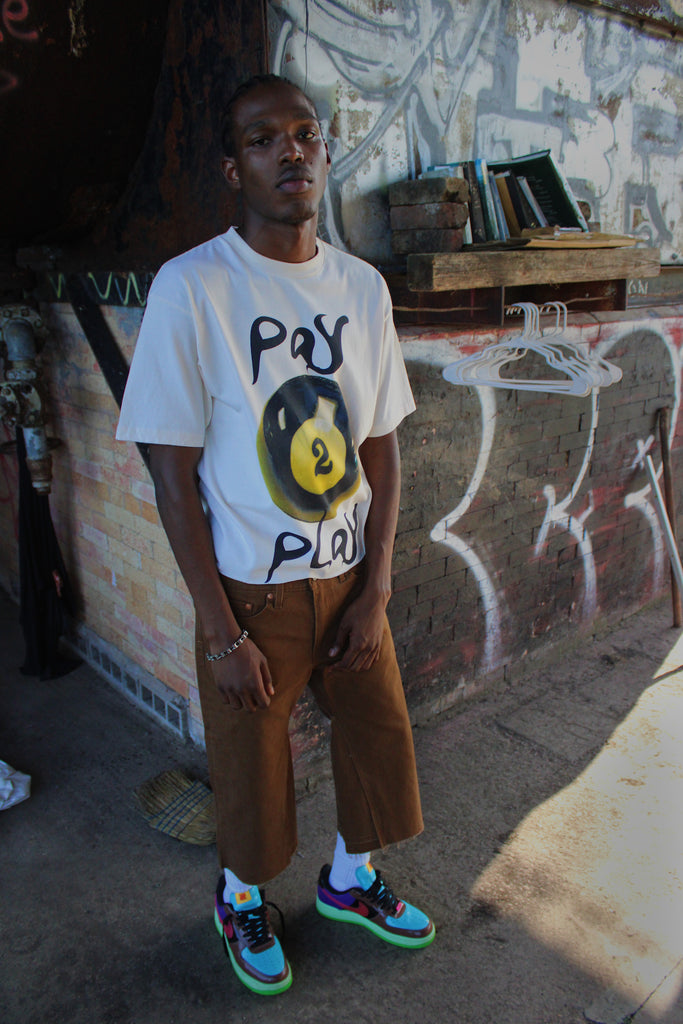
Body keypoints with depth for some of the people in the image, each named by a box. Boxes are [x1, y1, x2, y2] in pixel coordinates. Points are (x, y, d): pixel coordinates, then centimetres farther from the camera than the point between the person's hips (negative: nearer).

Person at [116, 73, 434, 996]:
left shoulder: (363, 287, 0)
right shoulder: (191, 287, -14)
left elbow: (382, 448, 3)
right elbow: (174, 473, -13)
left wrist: (377, 591, -3)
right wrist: (222, 634, -13)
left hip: (350, 579, 5)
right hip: (251, 590, -4)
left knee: (380, 742, 18)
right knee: (252, 771, 14)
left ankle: (350, 878, 49)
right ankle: (240, 897, 47)